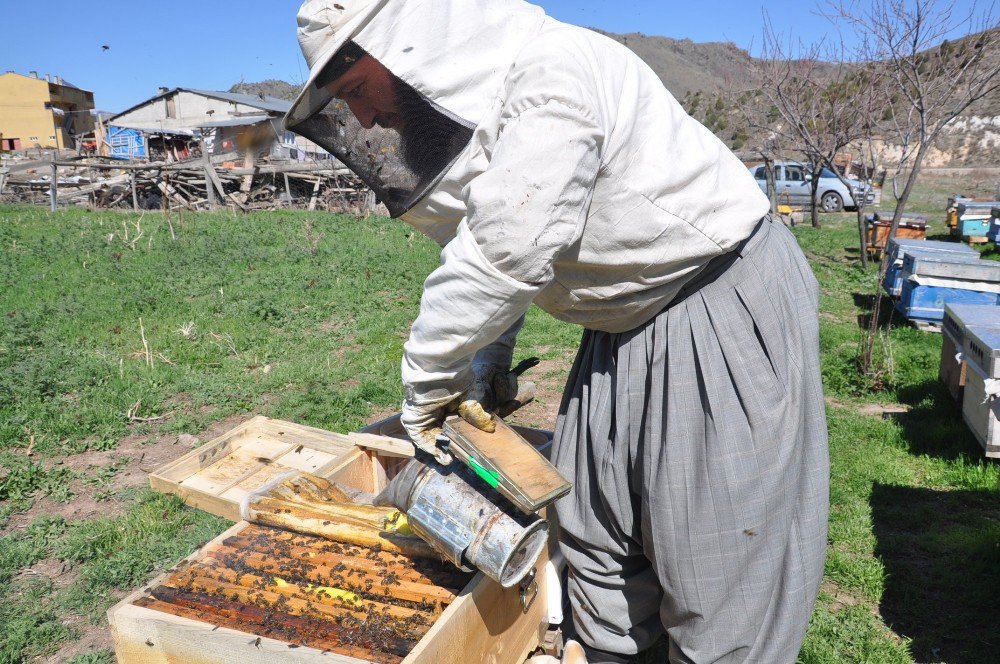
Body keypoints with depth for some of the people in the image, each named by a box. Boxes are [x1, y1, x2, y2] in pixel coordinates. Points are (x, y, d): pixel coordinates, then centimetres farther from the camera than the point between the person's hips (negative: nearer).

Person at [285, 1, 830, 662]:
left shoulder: (553, 73, -26)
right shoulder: (466, 115, 4)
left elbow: (505, 253, -31)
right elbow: (493, 252, 14)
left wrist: (427, 380, -20)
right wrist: (488, 357, 5)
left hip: (727, 304, -9)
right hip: (630, 318, 9)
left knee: (721, 536, 0)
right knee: (592, 513, 17)